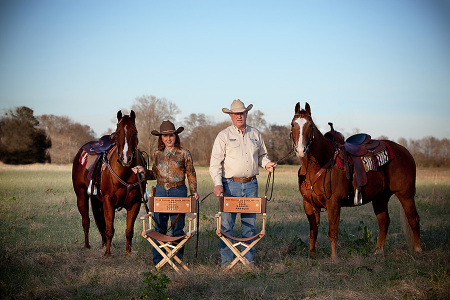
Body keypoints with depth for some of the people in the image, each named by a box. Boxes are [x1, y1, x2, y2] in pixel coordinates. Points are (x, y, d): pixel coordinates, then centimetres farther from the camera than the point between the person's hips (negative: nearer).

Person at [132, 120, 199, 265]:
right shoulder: (157, 154, 10)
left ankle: (177, 259, 12)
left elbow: (191, 174, 6)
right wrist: (143, 171, 2)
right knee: (159, 227, 3)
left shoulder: (184, 153, 2)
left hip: (178, 192, -3)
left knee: (178, 228, 1)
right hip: (160, 192, 3)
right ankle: (157, 260, 9)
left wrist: (193, 191, -4)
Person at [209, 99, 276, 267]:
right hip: (231, 185, -3)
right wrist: (217, 183, -17)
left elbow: (262, 155, 24)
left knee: (250, 224, 7)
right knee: (226, 225, -2)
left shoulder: (255, 134, 12)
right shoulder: (224, 136, -1)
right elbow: (215, 162, -5)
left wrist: (266, 163, 1)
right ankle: (226, 261, 5)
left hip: (251, 185, 3)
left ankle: (249, 260, 15)